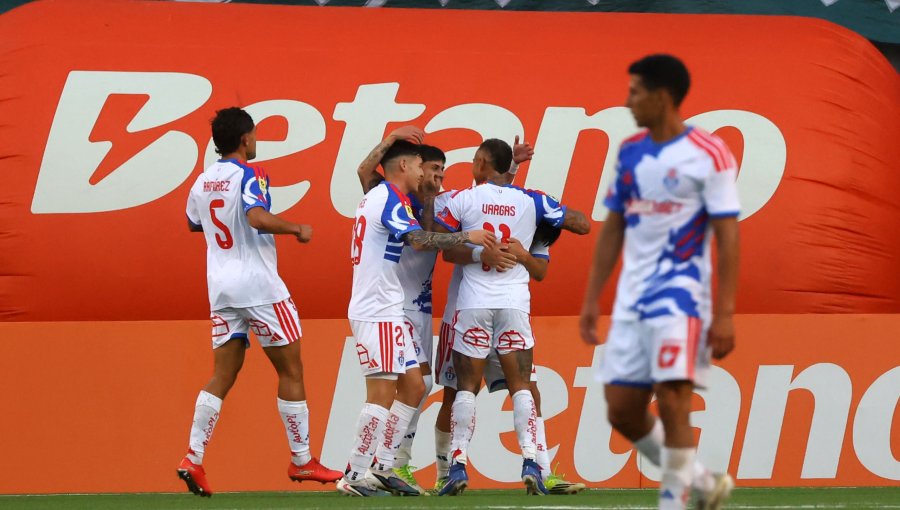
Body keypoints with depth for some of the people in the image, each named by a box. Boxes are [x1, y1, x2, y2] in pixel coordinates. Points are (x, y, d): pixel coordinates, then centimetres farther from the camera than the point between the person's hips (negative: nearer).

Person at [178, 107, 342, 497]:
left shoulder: (203, 182, 10)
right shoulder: (249, 175, -12)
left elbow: (193, 223, 27)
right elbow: (258, 217, -28)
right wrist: (297, 229, -15)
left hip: (221, 289, 7)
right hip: (258, 285, -7)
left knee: (223, 376, 7)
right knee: (291, 370, 4)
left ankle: (193, 458, -5)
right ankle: (301, 461, 7)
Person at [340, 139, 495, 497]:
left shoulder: (379, 196, 17)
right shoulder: (389, 199, -14)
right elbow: (420, 240, -25)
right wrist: (467, 236, -18)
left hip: (387, 312, 11)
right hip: (376, 313, -11)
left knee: (413, 386, 12)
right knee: (382, 393, -12)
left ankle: (383, 467, 14)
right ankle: (355, 476, -12)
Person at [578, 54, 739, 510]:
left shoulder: (708, 154, -8)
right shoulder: (630, 152, 11)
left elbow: (727, 236, -10)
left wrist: (724, 313, -15)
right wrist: (591, 299, 14)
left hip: (681, 294, -7)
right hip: (632, 297, 7)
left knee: (672, 401, -14)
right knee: (622, 410, 4)